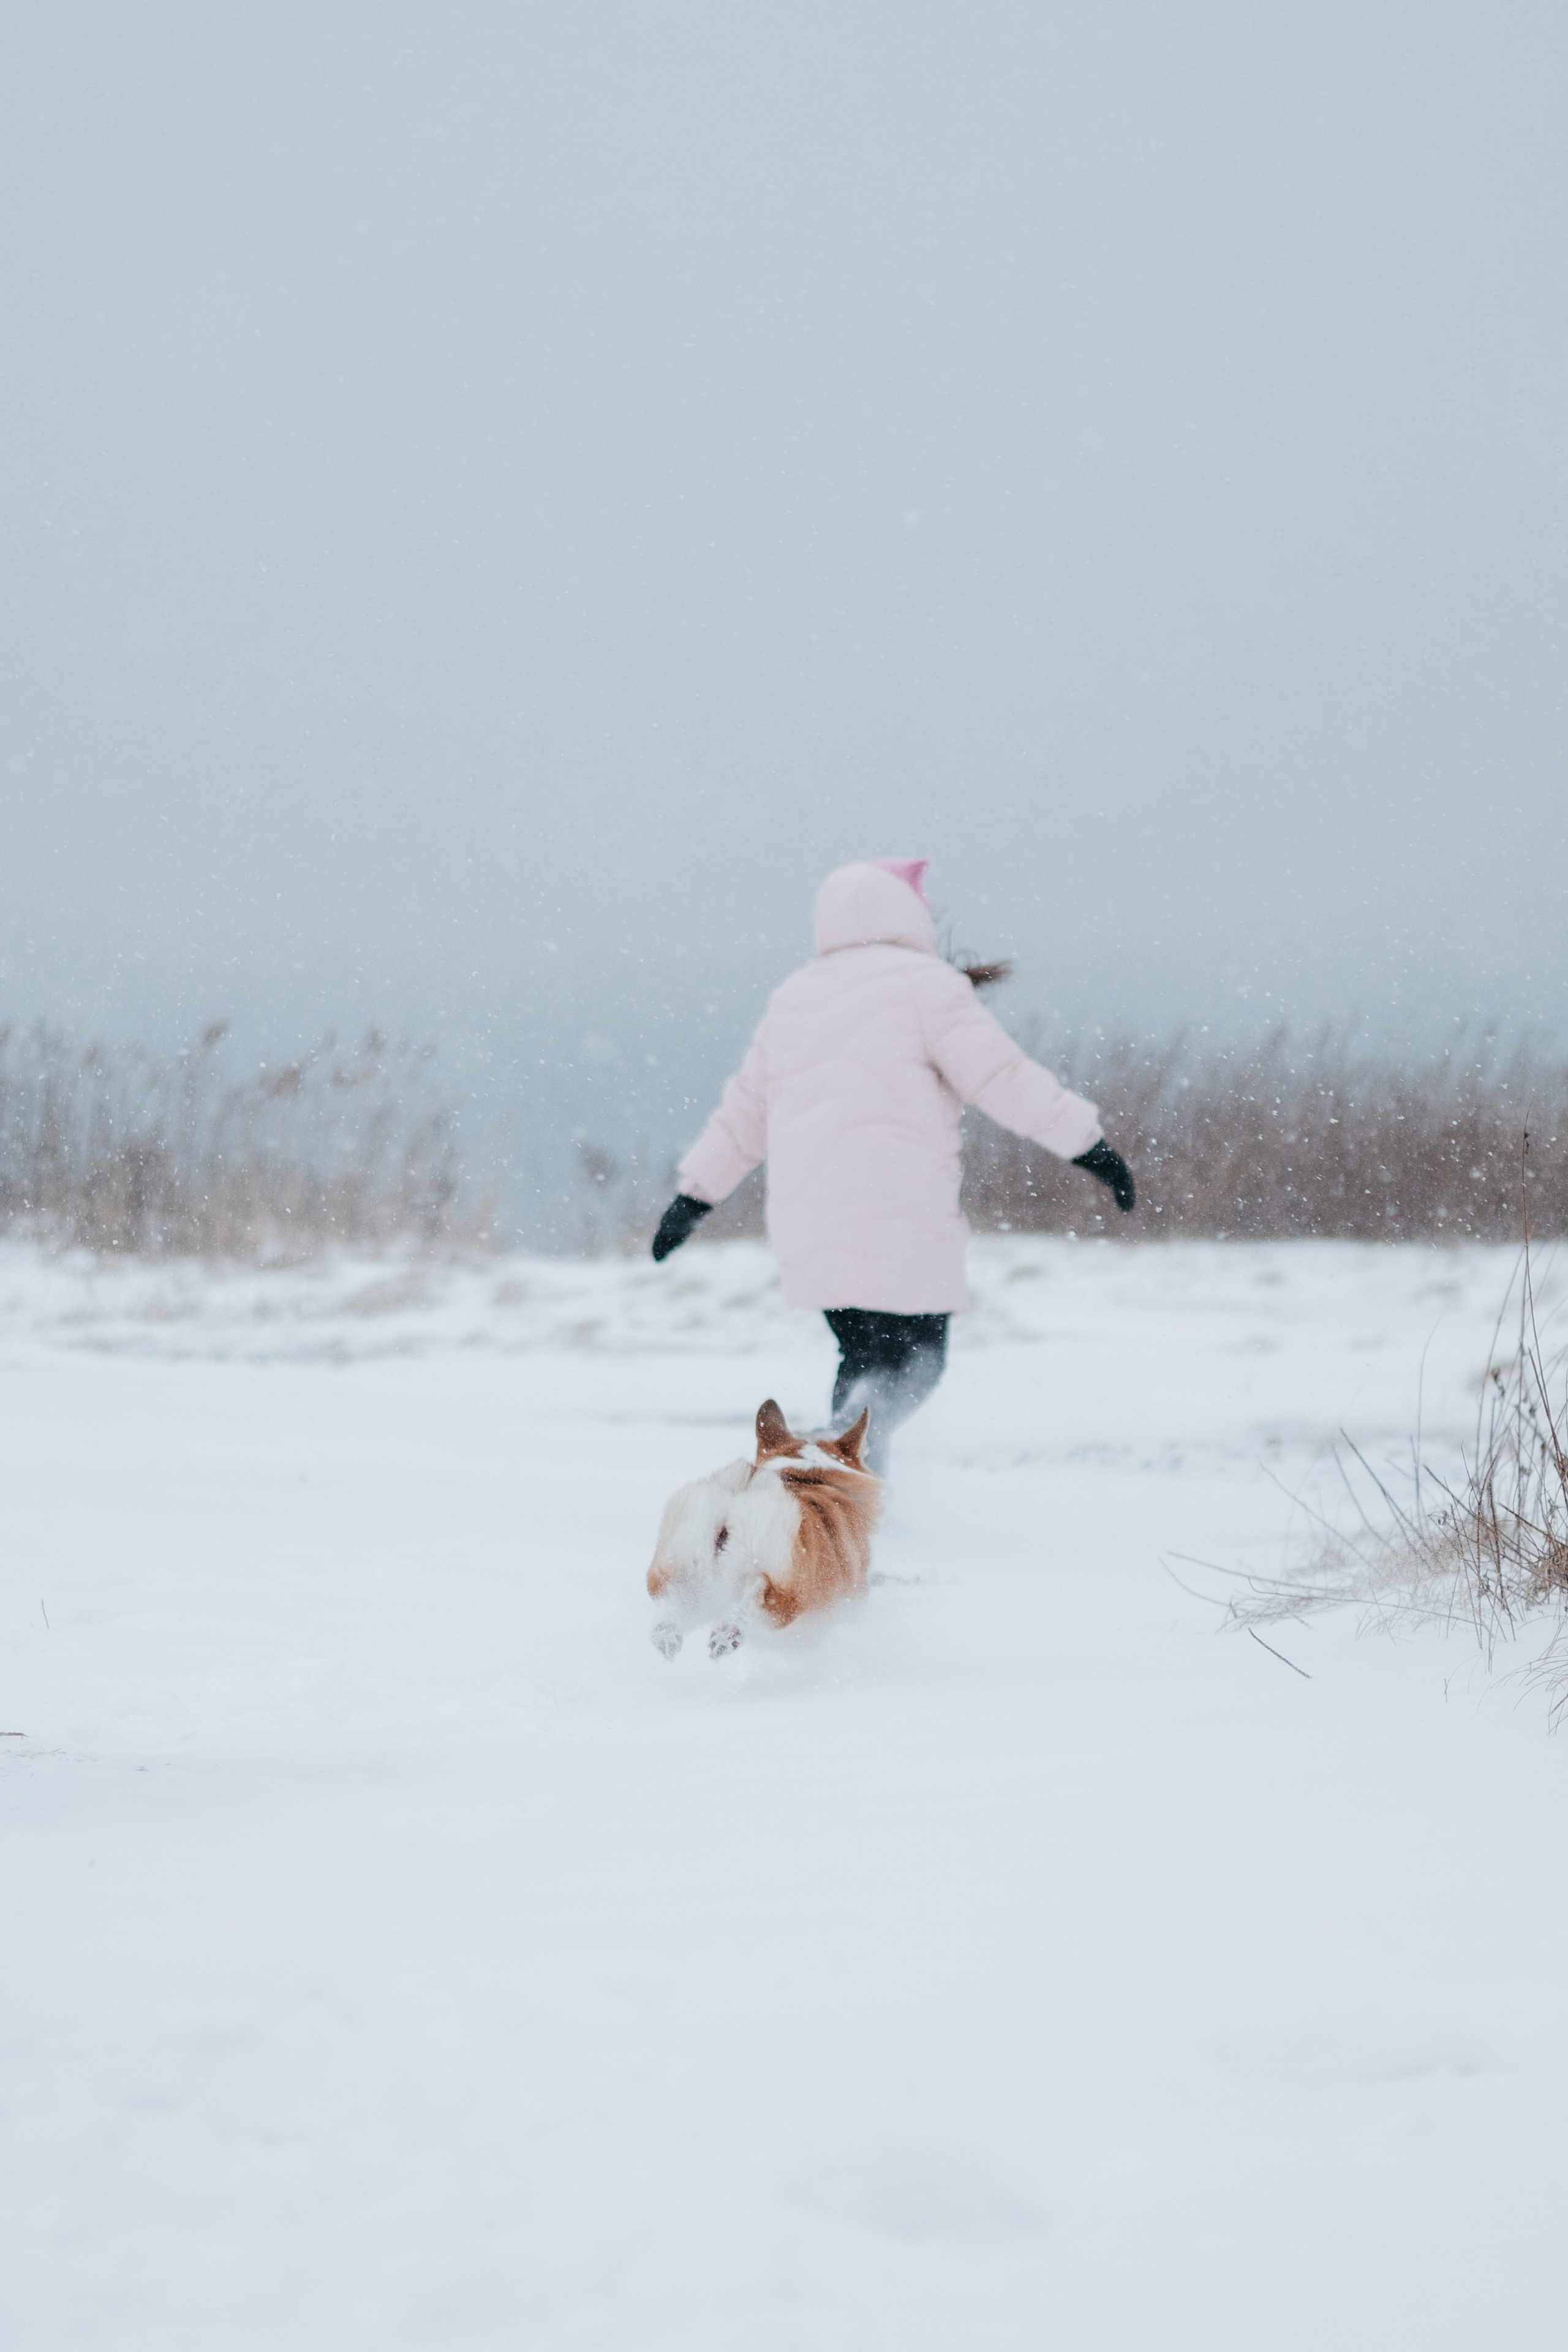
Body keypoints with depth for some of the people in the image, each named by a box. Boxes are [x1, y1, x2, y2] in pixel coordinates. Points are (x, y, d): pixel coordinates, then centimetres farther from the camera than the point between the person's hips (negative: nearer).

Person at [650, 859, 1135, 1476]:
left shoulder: (793, 997, 20)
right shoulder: (924, 981, 0)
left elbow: (746, 1108, 24)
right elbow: (1000, 1077, -7)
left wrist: (694, 1198, 31)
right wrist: (1087, 1144, -3)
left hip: (806, 1224, 6)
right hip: (899, 1217, -6)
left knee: (866, 1362, 18)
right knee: (914, 1366, -4)